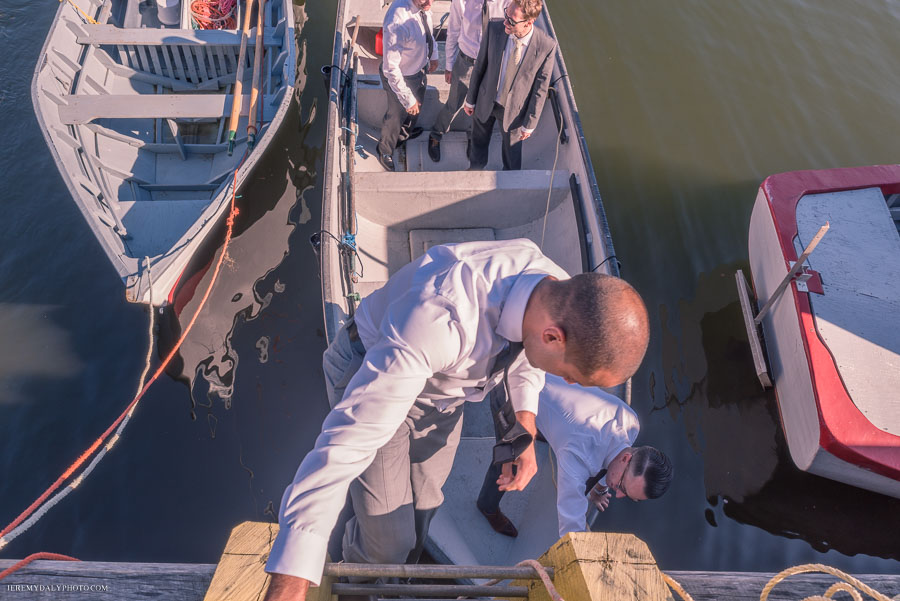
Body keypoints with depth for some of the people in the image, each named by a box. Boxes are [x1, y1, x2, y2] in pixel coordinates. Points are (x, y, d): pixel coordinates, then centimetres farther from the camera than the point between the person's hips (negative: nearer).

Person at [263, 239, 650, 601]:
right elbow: (347, 441, -47)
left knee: (422, 514, 15)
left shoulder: (563, 294, -22)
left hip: (443, 389, 6)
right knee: (389, 543, -3)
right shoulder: (439, 319, -46)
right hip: (368, 376, -5)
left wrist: (526, 431, -6)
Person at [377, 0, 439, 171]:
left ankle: (405, 132, 66)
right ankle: (385, 151, 50)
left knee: (417, 103, 33)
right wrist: (408, 99, -28)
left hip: (420, 67, 7)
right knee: (396, 116, 19)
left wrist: (433, 55, 15)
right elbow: (391, 68, -34)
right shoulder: (397, 21, -40)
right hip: (401, 77, -7)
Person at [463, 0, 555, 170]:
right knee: (479, 143, 27)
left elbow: (540, 88, -15)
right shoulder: (495, 28, -21)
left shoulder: (547, 46, -26)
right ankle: (475, 168, 59)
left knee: (512, 150, 21)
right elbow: (480, 65, -6)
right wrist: (470, 99, 3)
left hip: (513, 109, -2)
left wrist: (529, 124, -8)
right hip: (486, 101, 2)